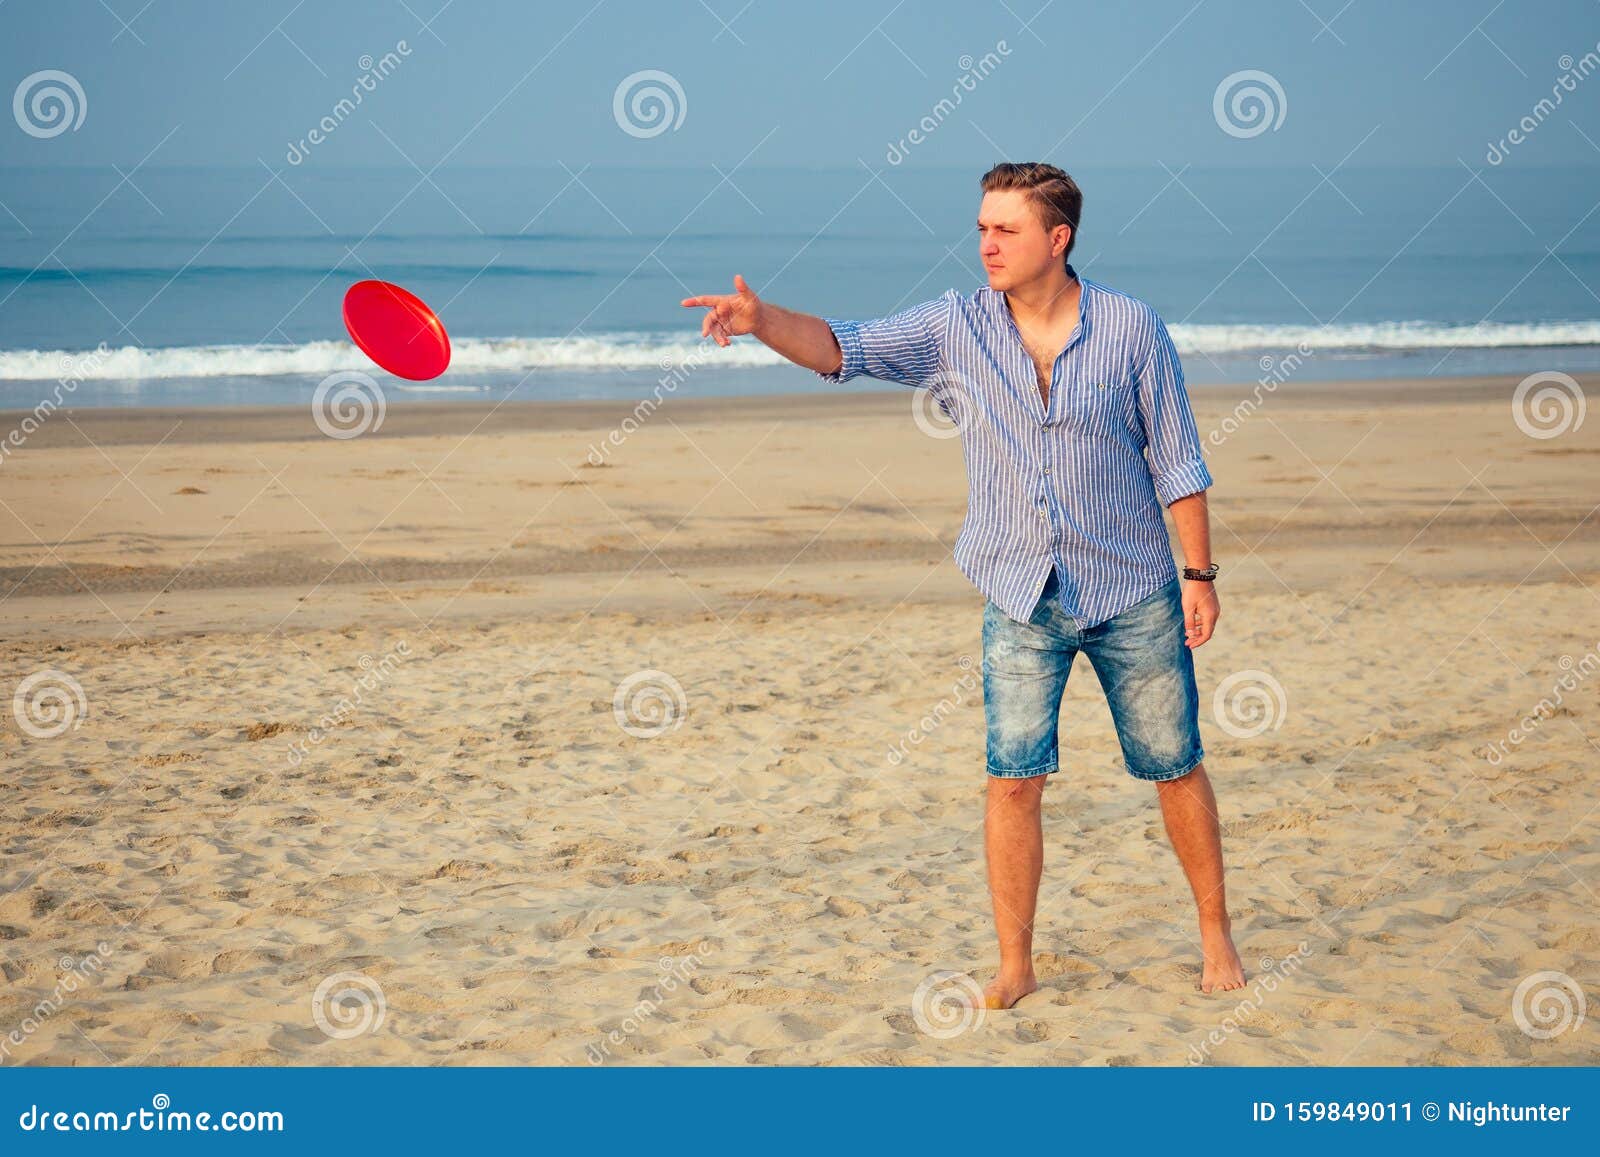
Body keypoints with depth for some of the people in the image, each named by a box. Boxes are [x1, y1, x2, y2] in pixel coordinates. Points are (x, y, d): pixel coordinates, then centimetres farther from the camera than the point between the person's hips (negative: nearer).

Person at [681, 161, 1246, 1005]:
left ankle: (1215, 935, 26)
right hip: (1022, 601, 1)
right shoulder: (955, 328, -4)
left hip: (1133, 594, -1)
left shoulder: (1131, 328, -7)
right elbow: (843, 348, -13)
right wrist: (763, 321, -32)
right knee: (1013, 780, -5)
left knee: (1175, 770, 8)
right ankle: (1015, 966, 7)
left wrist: (1200, 574, -3)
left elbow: (1176, 461, -2)